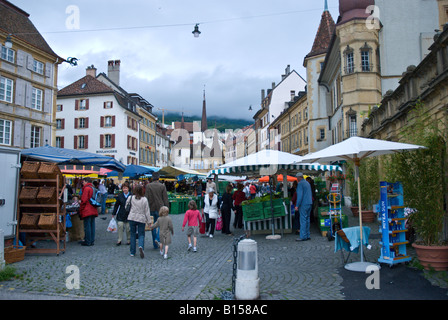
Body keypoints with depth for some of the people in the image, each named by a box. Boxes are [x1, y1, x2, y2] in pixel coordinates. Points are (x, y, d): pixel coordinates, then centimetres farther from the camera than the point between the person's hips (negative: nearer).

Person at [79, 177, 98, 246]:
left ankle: (87, 242, 2)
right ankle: (92, 241, 16)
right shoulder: (93, 188, 14)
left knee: (87, 226, -2)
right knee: (92, 225, 11)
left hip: (87, 211, -8)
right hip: (93, 211, 8)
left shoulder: (86, 188, -10)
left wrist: (81, 210, -6)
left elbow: (84, 200, -14)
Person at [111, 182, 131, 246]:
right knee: (120, 225, -8)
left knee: (128, 227, 3)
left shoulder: (131, 196, -4)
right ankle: (119, 240, 4)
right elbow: (116, 205, 10)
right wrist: (113, 213, 10)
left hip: (129, 214, -1)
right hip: (121, 214, 2)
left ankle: (129, 240, 19)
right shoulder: (120, 196, 3)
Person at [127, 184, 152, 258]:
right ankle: (141, 246, -21)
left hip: (132, 218, 1)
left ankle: (132, 252, 15)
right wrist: (149, 221, 2)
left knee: (132, 234, 12)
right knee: (141, 234, 7)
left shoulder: (131, 198, -5)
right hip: (141, 219, -1)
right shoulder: (144, 199, -7)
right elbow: (147, 211, -4)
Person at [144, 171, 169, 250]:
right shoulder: (162, 186, -5)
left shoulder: (148, 186, -3)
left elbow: (146, 198, -2)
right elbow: (165, 199, -3)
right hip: (160, 208, -1)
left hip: (151, 208, 2)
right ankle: (157, 238, -10)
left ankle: (155, 244, 16)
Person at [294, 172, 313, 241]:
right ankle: (307, 235, 16)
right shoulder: (307, 183, 18)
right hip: (309, 203, 9)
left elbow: (300, 195, -16)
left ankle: (303, 236, -8)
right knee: (307, 219, 12)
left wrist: (297, 205, -15)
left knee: (303, 220, -7)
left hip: (304, 204, -9)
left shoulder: (300, 183, -9)